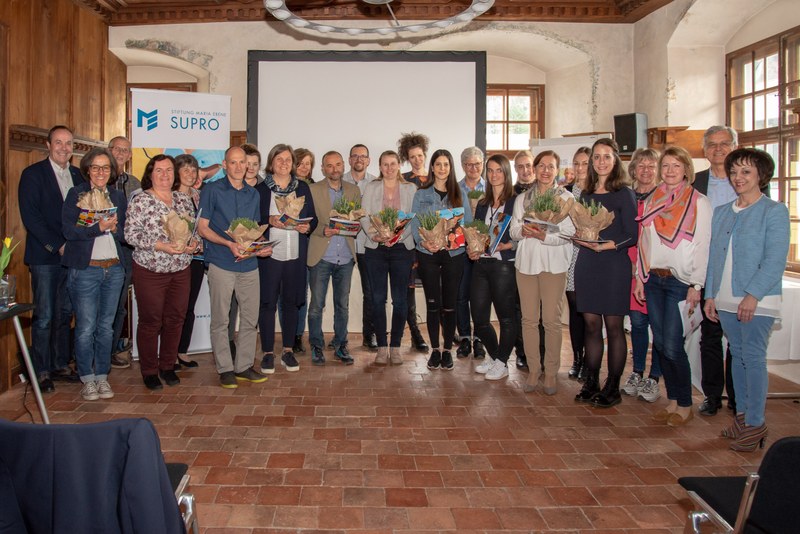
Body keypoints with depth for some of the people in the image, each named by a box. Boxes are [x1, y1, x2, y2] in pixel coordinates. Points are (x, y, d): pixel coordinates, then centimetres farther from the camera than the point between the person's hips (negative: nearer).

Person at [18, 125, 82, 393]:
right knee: (44, 316, -1)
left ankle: (60, 365, 21)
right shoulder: (32, 174, -3)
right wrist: (57, 246, -14)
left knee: (65, 313, 10)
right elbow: (30, 217, -10)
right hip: (44, 256, -5)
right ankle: (41, 372, 10)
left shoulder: (77, 175, 12)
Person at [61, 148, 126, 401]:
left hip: (114, 269, 4)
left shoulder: (118, 197, 12)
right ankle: (87, 379, 13)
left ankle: (102, 376, 20)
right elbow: (68, 230, -10)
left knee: (106, 326, 9)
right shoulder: (76, 194, 0)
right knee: (85, 327, -1)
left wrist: (115, 228, -8)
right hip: (85, 269, -4)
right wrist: (100, 227, -20)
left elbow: (126, 234, 13)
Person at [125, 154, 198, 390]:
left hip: (181, 271, 5)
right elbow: (131, 233, -12)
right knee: (150, 321, 3)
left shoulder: (184, 199, 8)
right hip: (150, 271, -4)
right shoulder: (141, 201, -7)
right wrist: (161, 245, -22)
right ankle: (149, 371, 17)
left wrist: (193, 242, -7)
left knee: (175, 319, 9)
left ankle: (168, 366, 25)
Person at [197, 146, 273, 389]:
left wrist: (262, 246, -1)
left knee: (250, 318, 8)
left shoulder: (253, 194, 13)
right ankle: (225, 369, 13)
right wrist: (229, 244, -17)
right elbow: (202, 227, -5)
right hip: (221, 263, -5)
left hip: (249, 263, 5)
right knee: (220, 320, 2)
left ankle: (244, 366, 20)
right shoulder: (212, 190, -2)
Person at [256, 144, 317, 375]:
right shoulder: (260, 188, 2)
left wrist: (307, 226, -7)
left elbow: (313, 218, 14)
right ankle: (268, 353, 11)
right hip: (269, 254, -3)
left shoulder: (303, 188, 12)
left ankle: (288, 351, 18)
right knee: (268, 302, 0)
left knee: (291, 302, 7)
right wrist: (269, 221, -17)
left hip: (295, 255, 3)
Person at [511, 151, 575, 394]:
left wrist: (545, 236, -22)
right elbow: (513, 230, 10)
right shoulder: (522, 198, 16)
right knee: (529, 318, 4)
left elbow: (568, 234, -6)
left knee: (551, 320, -3)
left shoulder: (566, 198, 3)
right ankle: (533, 370, 15)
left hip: (553, 264, -3)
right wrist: (523, 230, -12)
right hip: (526, 261, 4)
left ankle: (551, 372, 8)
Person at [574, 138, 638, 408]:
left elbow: (632, 236, -8)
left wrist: (605, 245, -20)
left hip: (614, 265, -5)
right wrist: (579, 238, -3)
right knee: (591, 324, 7)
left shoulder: (624, 194, -3)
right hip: (586, 264, 5)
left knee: (613, 326, 1)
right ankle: (591, 383, 17)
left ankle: (613, 387, 11)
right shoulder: (586, 194, 13)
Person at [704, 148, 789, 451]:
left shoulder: (774, 212, -4)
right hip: (726, 300, 6)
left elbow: (775, 259, -12)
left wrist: (753, 295, -20)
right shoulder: (721, 212, 14)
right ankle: (742, 414, 22)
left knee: (753, 358, -6)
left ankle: (755, 423, 2)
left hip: (757, 301, -6)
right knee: (737, 357, 12)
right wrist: (710, 295, 9)